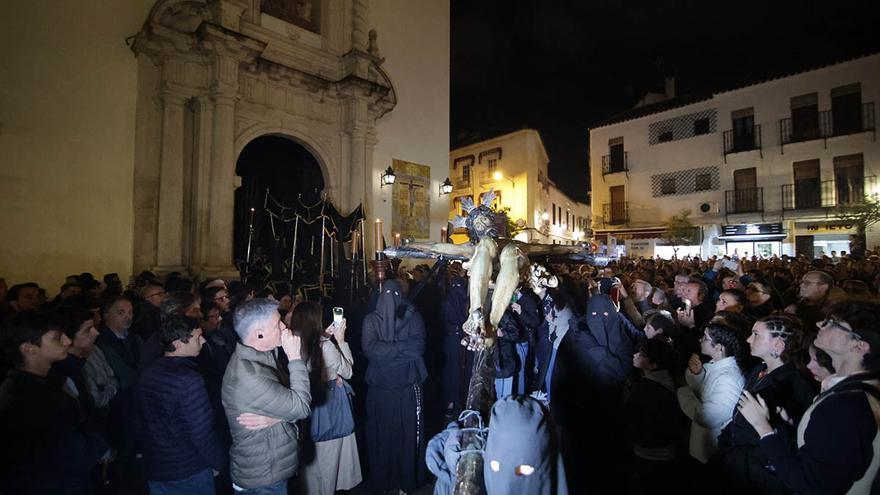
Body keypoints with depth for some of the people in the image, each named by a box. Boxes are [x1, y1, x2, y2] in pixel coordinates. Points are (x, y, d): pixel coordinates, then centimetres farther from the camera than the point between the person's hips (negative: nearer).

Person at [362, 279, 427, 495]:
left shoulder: (413, 318, -2)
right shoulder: (371, 320, -2)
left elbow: (418, 347, -14)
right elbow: (369, 349, -15)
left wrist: (383, 348, -14)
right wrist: (402, 347, -16)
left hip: (408, 387, 0)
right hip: (379, 388, 1)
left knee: (408, 432, 9)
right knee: (381, 432, 11)